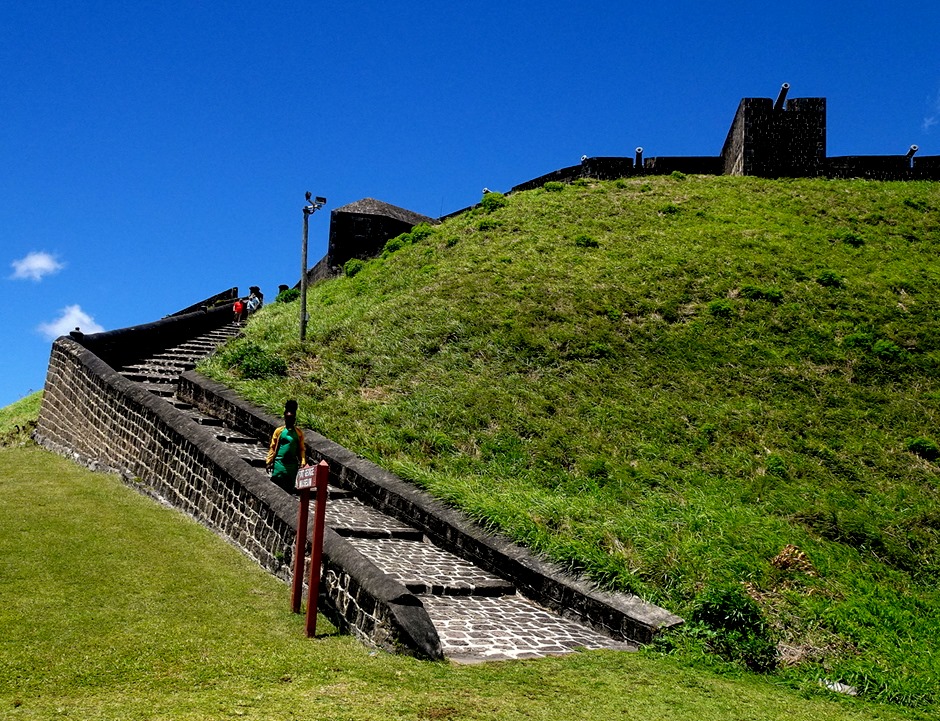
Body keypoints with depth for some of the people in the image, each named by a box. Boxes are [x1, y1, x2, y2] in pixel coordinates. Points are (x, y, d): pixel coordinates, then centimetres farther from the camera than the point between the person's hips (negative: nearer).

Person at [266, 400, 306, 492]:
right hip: (279, 463, -2)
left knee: (290, 488, 8)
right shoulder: (279, 431, 0)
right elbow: (272, 448, 3)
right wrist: (268, 462, -1)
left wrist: (303, 462, -7)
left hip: (292, 465, 2)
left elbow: (301, 449, 5)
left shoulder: (299, 433, 4)